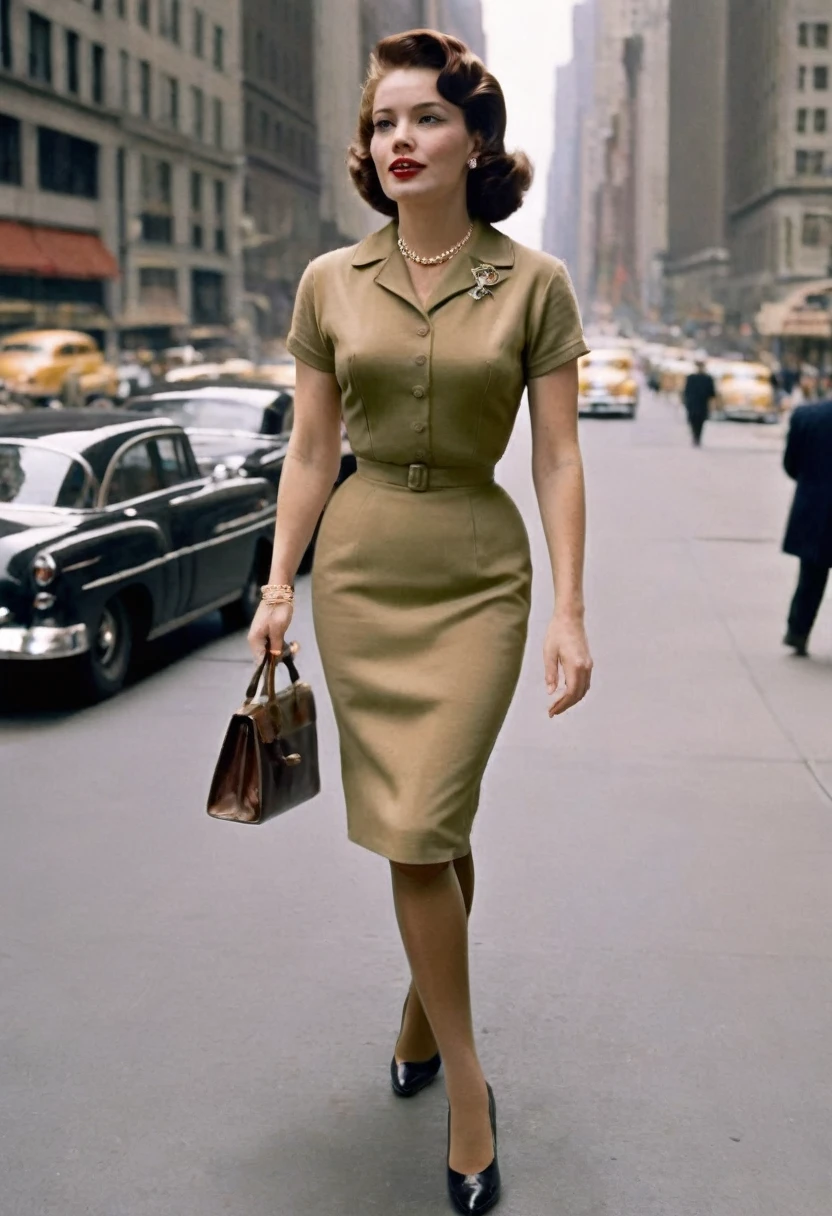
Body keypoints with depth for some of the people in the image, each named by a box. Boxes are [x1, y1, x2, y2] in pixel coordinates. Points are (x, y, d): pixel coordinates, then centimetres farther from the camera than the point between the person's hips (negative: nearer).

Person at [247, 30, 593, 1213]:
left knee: (424, 827, -5)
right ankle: (465, 1078, 21)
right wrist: (279, 584, 3)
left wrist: (570, 614, -9)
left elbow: (558, 461, -5)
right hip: (360, 568, 2)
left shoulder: (533, 285, -4)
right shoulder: (330, 284, 2)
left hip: (478, 574, -2)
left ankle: (423, 1009, 24)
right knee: (422, 827, 7)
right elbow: (309, 451, 6)